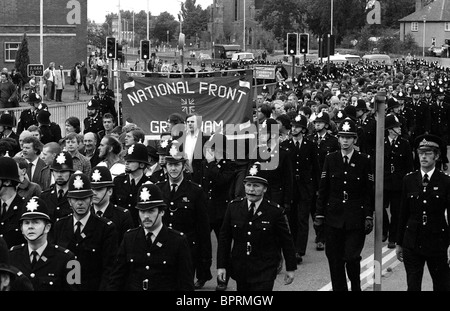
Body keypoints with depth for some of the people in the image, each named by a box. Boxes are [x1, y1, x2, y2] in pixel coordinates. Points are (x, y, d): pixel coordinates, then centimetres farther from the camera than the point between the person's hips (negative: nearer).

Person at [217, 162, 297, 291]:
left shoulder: (275, 211, -7)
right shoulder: (233, 207, 1)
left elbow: (287, 241, 1)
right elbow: (224, 238, 6)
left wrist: (291, 269, 5)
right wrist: (221, 266, 3)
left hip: (265, 273, -3)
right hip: (239, 269, 3)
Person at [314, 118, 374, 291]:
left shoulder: (364, 161, 1)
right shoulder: (330, 160, 6)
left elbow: (369, 192, 2)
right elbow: (322, 190, 7)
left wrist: (369, 216, -3)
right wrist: (319, 214, 4)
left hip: (356, 219, -2)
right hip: (333, 217, 2)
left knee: (352, 257, -8)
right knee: (335, 260, 2)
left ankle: (356, 286, 18)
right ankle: (339, 288, 15)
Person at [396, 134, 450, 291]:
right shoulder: (409, 180, 4)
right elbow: (403, 213, 8)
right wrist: (399, 243, 9)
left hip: (437, 244, -2)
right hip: (412, 244, 2)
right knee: (412, 286, 3)